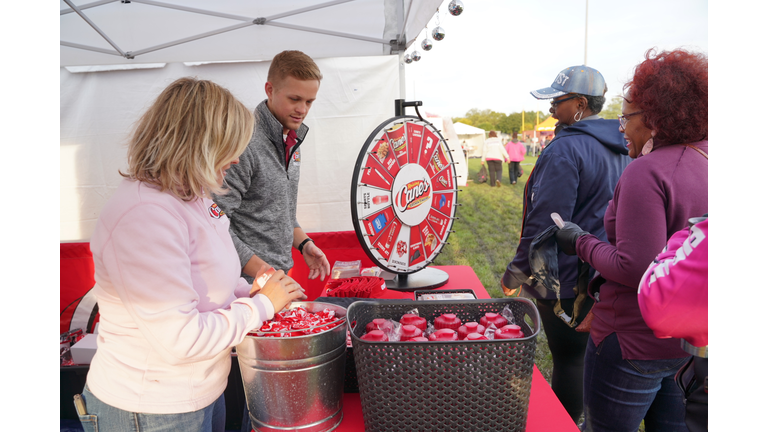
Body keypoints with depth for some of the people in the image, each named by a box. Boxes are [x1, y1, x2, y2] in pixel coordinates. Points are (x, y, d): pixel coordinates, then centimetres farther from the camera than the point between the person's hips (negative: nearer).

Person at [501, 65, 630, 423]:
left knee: (568, 360, 4)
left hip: (567, 281, -9)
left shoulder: (566, 149, -20)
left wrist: (516, 273, -13)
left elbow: (546, 222, -23)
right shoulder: (619, 149, 10)